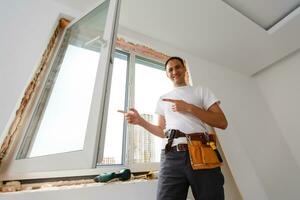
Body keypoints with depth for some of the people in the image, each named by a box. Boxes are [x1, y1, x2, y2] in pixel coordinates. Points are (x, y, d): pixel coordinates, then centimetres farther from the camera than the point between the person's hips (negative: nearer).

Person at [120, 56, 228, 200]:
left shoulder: (201, 91, 11)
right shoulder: (162, 99, 18)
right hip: (171, 156, 2)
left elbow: (222, 123, 2)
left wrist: (189, 108, -9)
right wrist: (140, 121, 4)